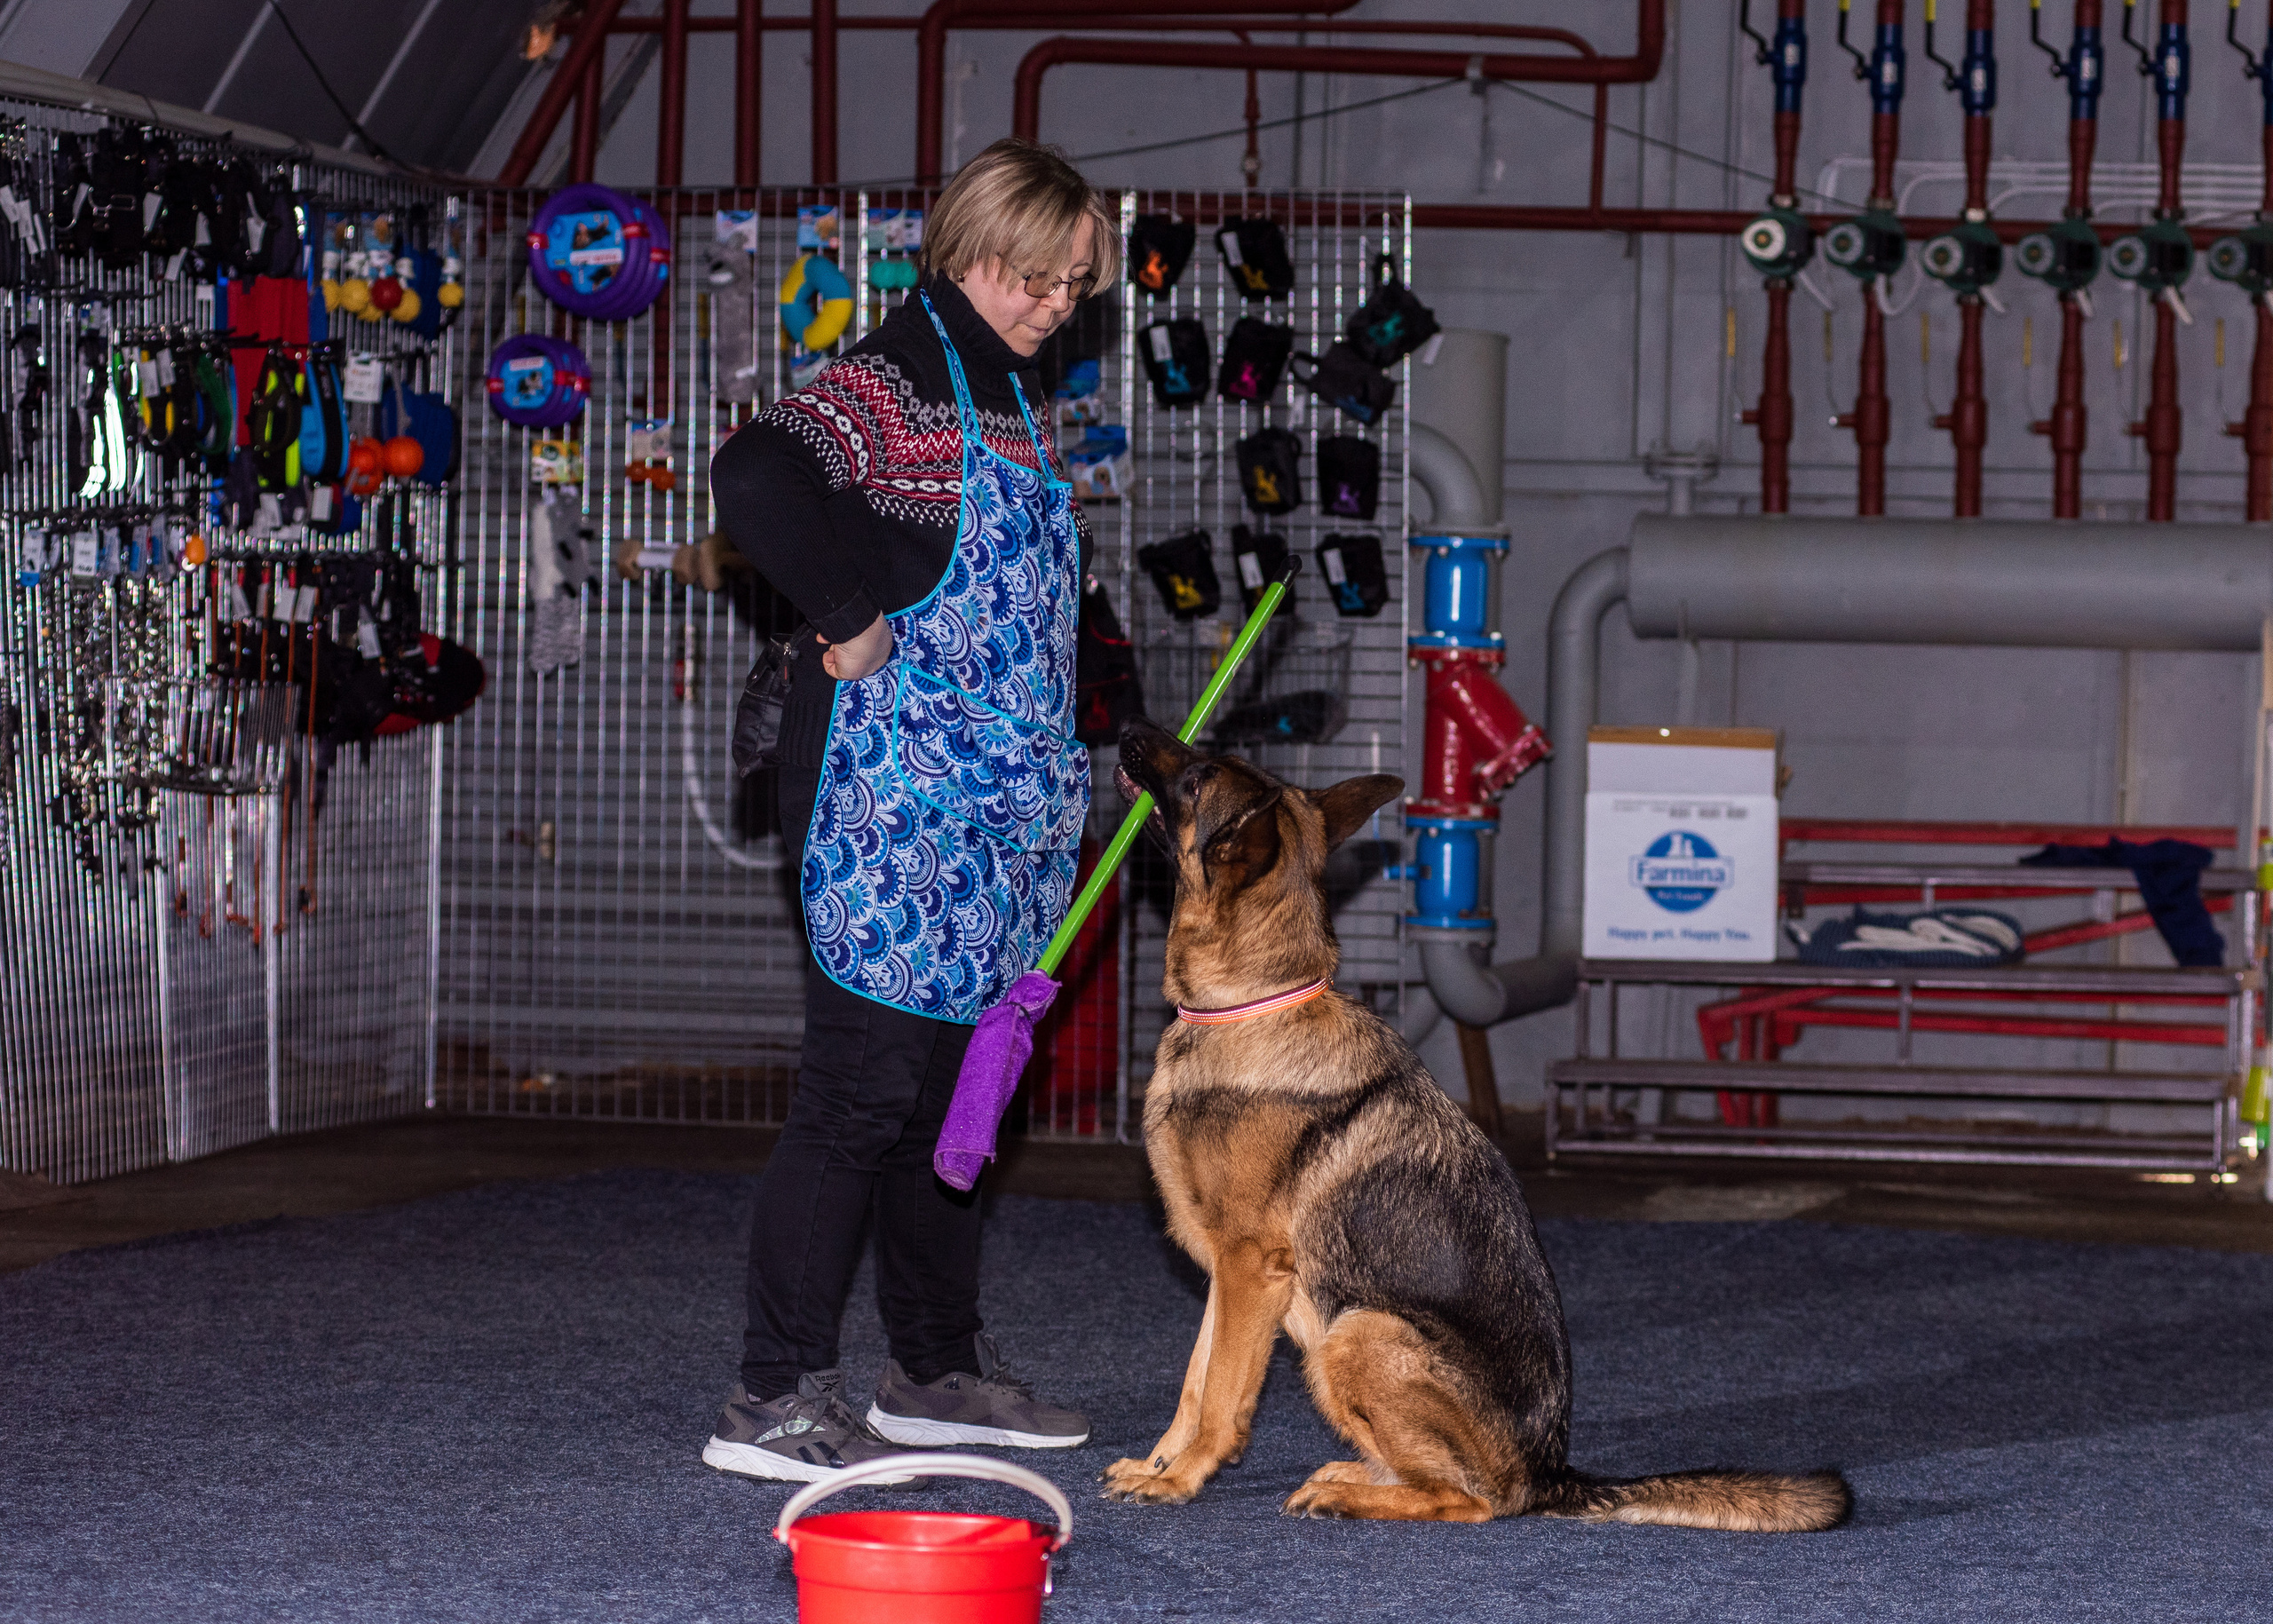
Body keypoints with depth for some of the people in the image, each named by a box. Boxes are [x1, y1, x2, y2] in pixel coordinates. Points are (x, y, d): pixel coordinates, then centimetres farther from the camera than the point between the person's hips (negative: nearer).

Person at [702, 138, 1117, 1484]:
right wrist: (846, 613, -21)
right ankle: (779, 1399, -8)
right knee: (868, 1081, -10)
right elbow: (754, 479, -29)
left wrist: (1069, 758, 20)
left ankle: (942, 1369, 25)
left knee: (963, 1076, 15)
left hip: (1002, 802, 9)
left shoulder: (1024, 402, 17)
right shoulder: (894, 380, -11)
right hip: (895, 794, -9)